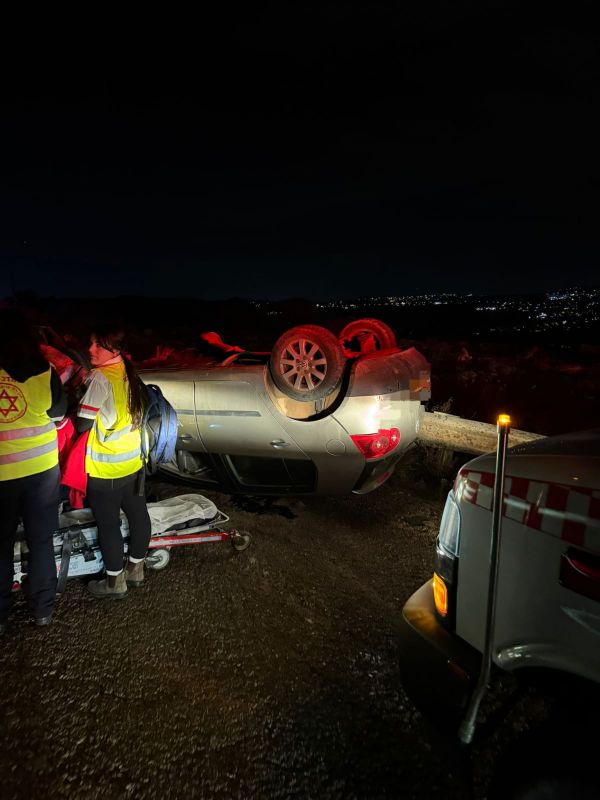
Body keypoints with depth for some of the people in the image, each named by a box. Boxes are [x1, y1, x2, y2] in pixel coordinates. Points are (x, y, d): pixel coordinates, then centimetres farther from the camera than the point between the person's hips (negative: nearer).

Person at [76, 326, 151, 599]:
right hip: (133, 461, 8)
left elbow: (82, 424, -18)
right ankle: (136, 569, 34)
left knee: (108, 524, 7)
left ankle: (114, 582, 22)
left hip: (105, 468, -8)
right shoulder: (129, 373, 5)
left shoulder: (100, 377, -20)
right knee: (137, 514, 16)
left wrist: (74, 415, 2)